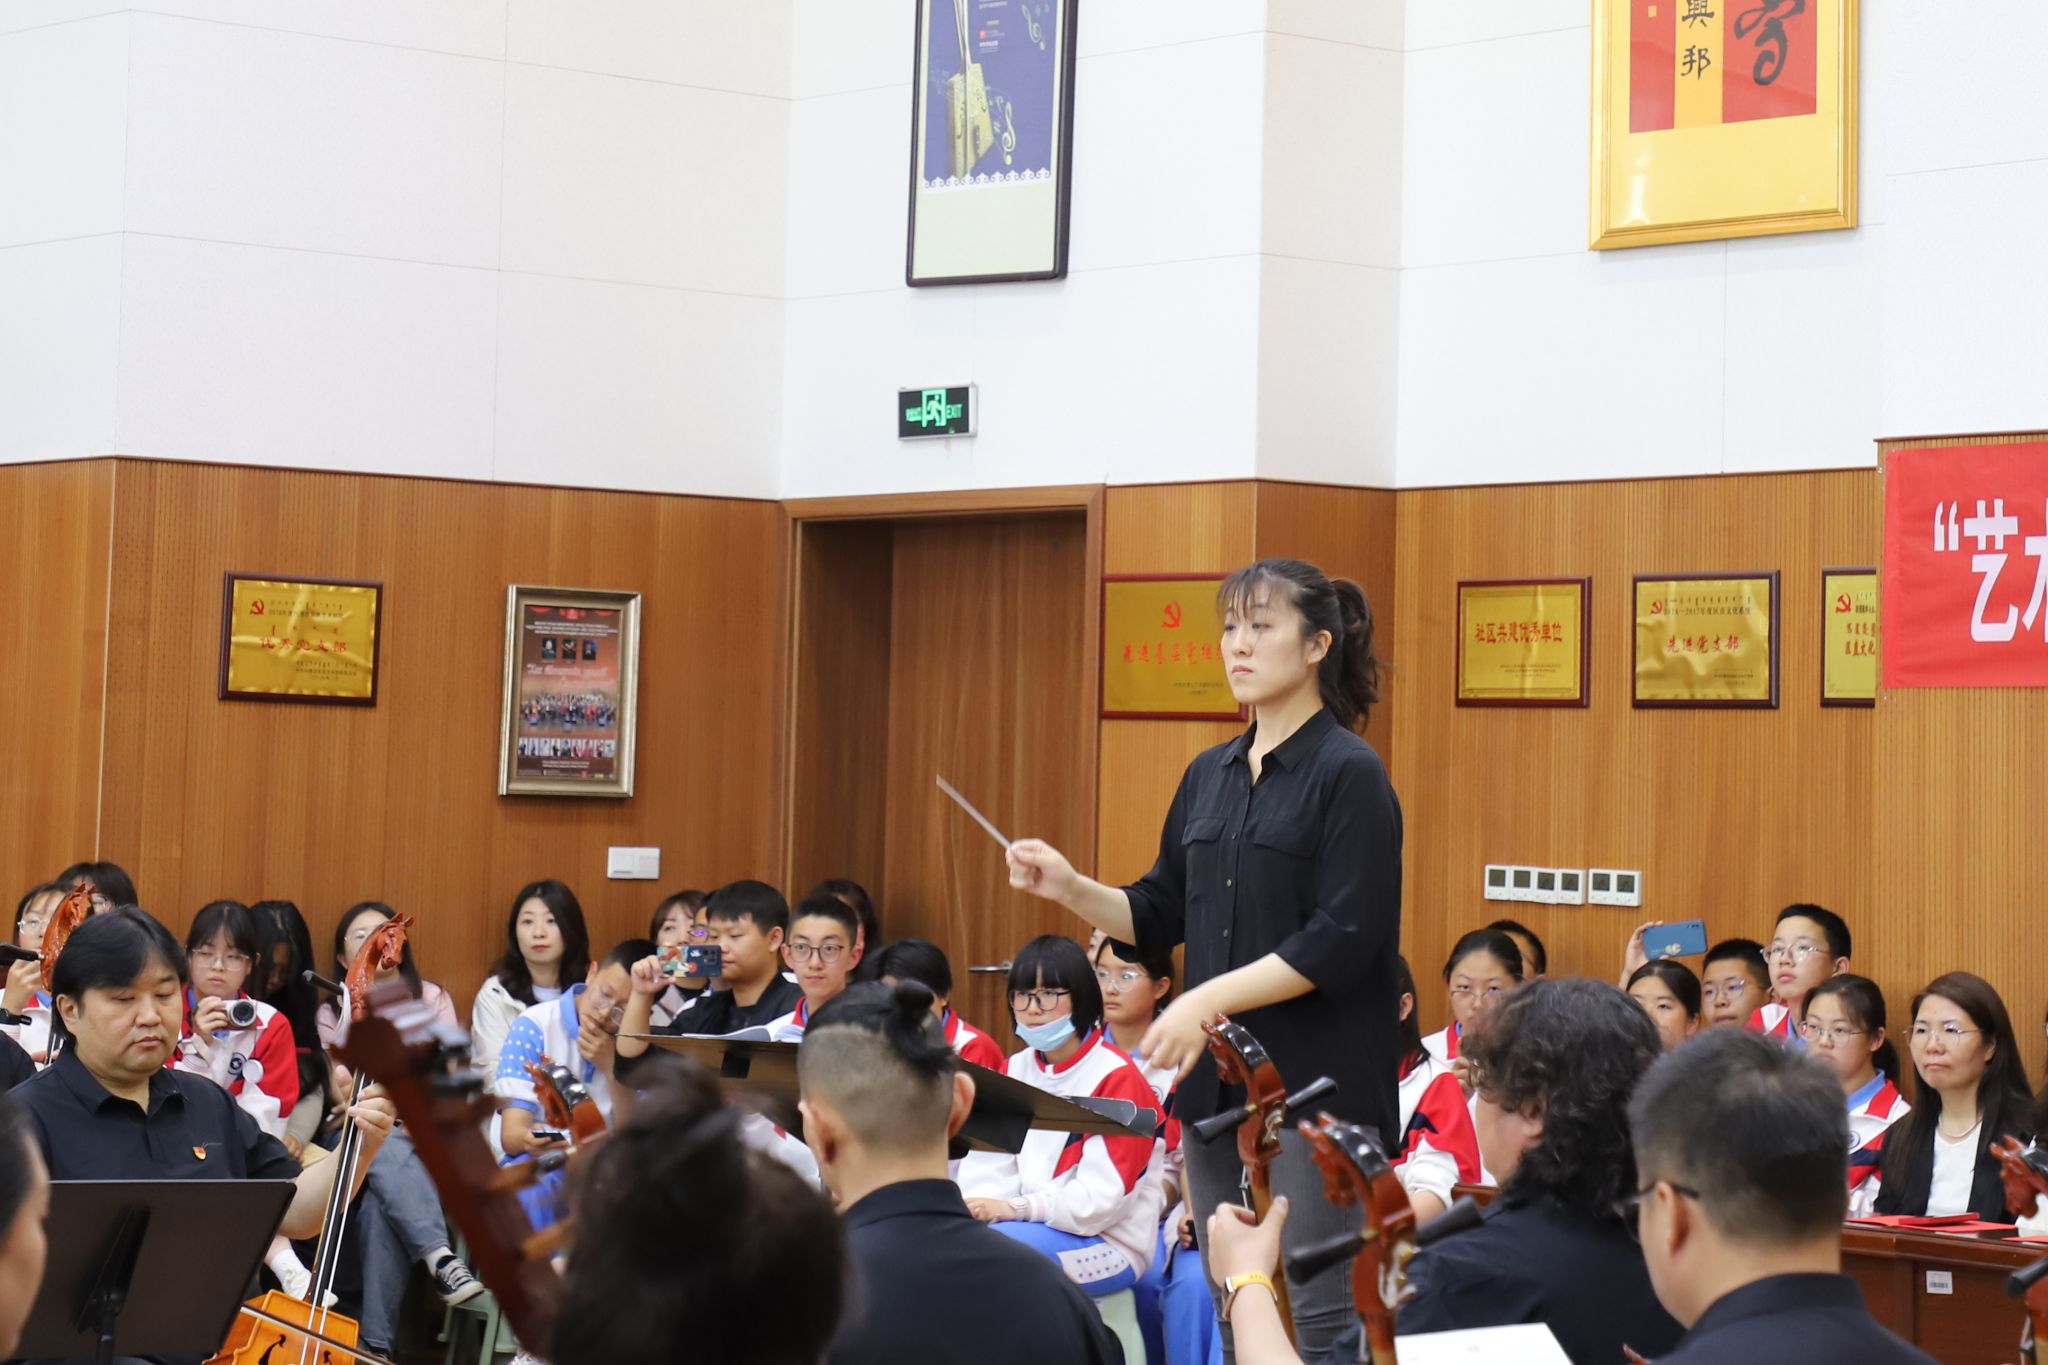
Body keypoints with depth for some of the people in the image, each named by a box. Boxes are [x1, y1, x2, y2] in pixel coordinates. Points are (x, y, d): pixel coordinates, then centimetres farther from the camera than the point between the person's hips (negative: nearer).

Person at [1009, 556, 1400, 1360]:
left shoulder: (1350, 774, -10)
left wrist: (1209, 1000, -20)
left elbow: (1339, 940, -17)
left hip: (1318, 1086, -7)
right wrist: (1069, 888, -1)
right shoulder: (1209, 775, 12)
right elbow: (1160, 918, 16)